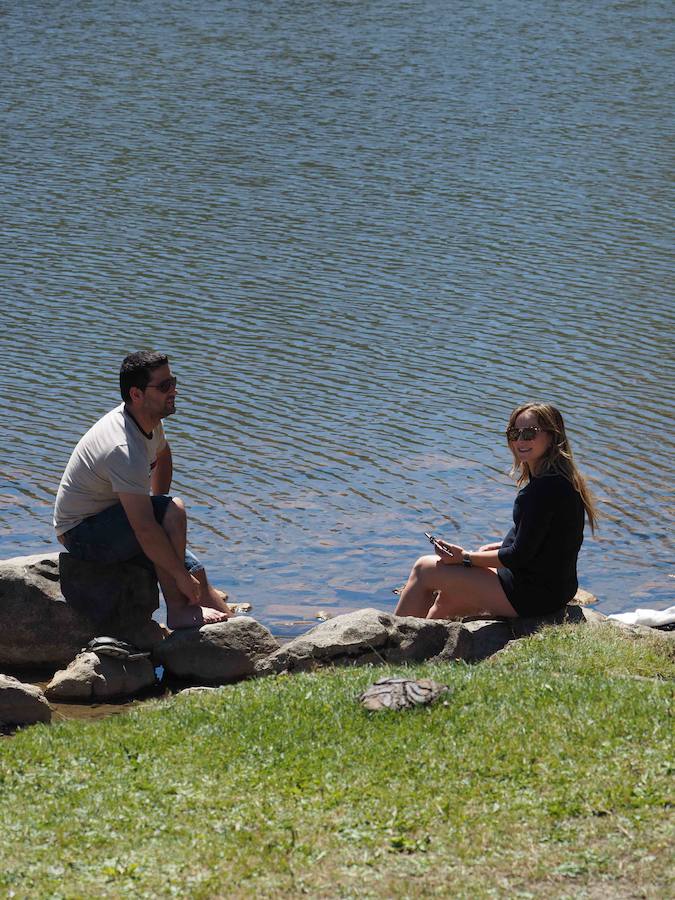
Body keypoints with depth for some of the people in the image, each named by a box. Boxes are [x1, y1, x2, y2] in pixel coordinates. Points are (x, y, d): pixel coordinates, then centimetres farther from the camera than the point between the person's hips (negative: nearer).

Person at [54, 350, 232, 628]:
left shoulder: (149, 421, -2)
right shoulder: (126, 451, -32)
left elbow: (163, 457, 24)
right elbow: (145, 531, -34)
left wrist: (157, 508, 20)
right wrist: (181, 575, -28)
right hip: (83, 536, -10)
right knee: (174, 511, -26)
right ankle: (178, 610, -20)